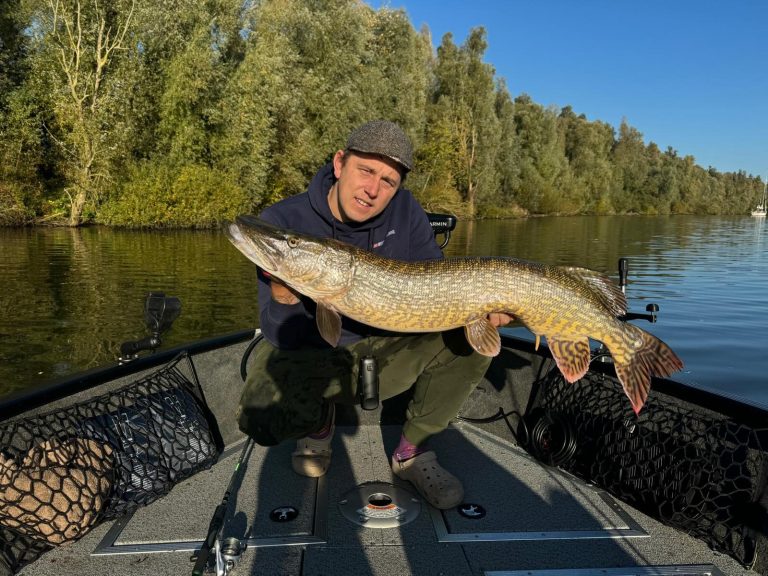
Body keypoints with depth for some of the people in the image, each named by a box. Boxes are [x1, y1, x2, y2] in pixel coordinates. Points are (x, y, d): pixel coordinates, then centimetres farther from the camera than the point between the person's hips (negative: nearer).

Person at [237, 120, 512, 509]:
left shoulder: (404, 212, -9)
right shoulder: (284, 221, -19)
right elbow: (286, 338, -20)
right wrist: (283, 297, -43)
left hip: (382, 349, 4)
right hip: (307, 356, -3)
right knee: (263, 418, -33)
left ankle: (412, 452, 2)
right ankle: (318, 422, 6)